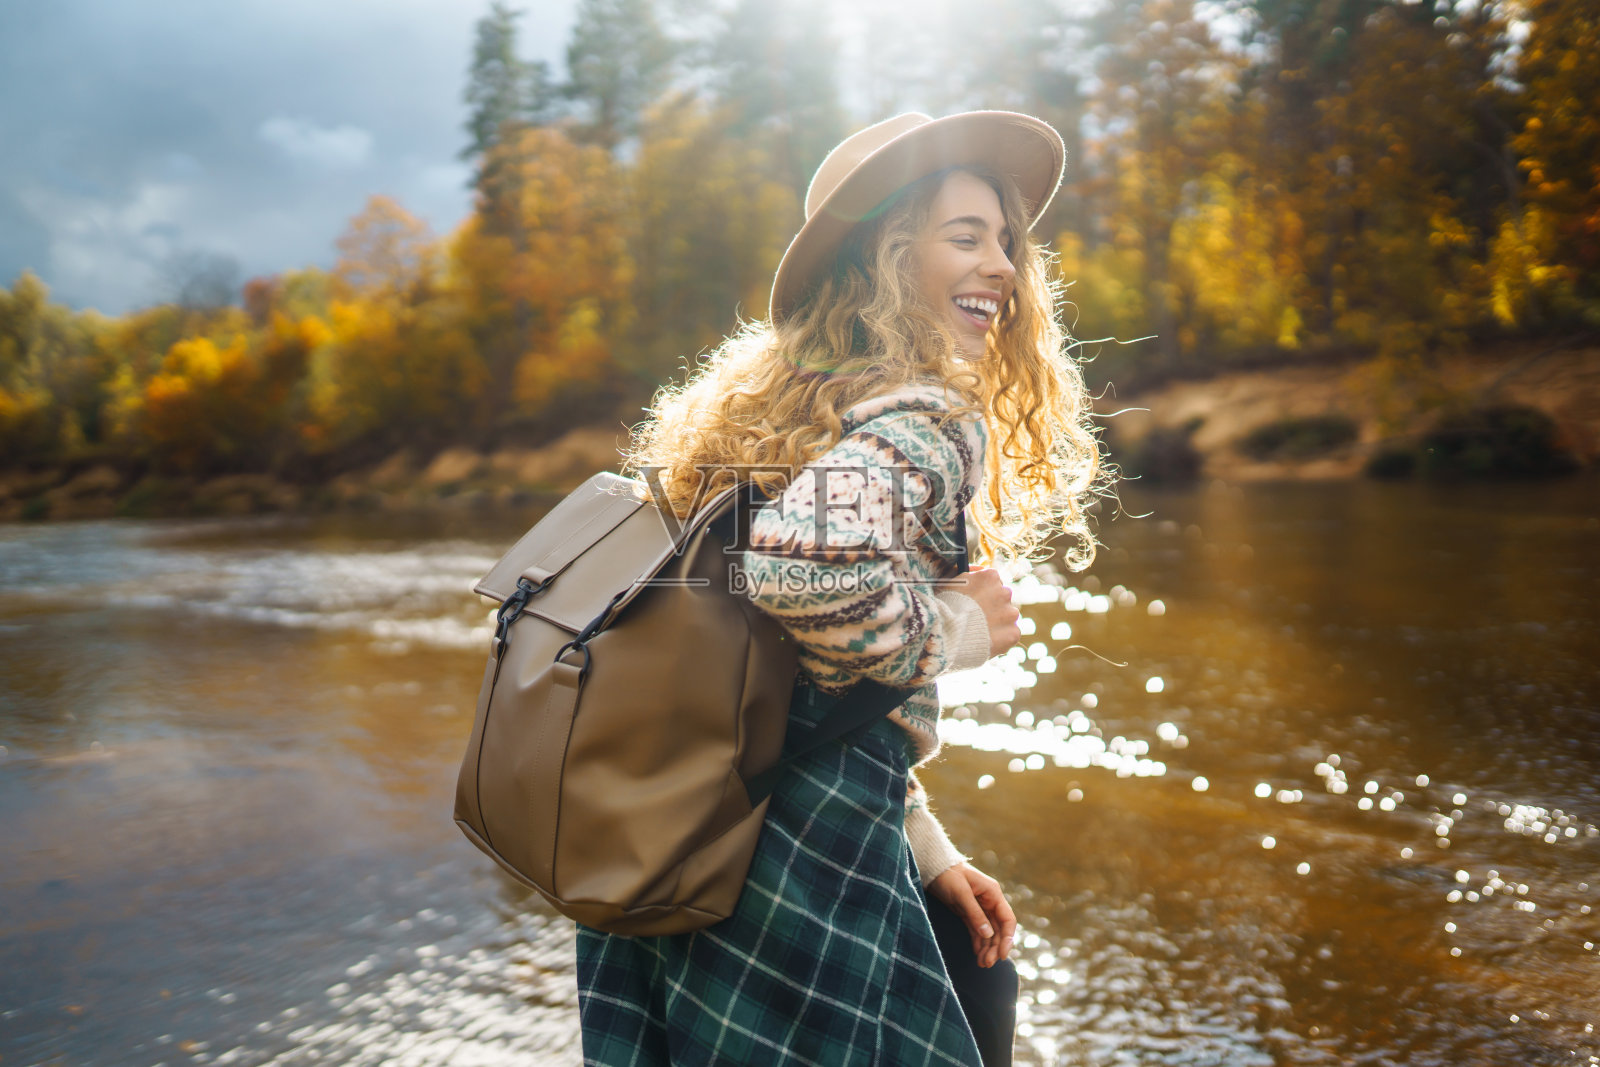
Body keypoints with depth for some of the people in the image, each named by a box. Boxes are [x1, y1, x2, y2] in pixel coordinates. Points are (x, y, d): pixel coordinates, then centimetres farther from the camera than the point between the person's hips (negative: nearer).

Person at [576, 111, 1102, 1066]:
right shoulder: (925, 415, -13)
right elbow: (810, 567, -36)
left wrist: (928, 854, 15)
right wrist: (960, 630, -15)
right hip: (803, 846, -9)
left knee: (977, 985, 26)